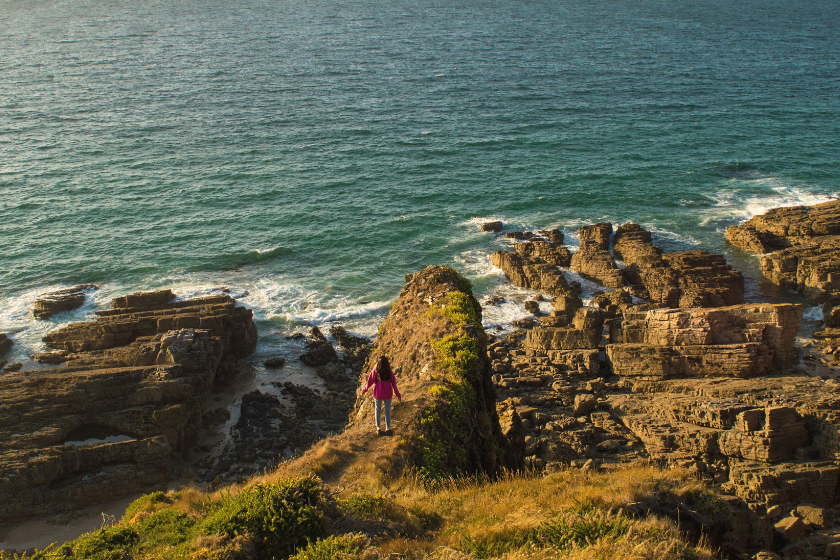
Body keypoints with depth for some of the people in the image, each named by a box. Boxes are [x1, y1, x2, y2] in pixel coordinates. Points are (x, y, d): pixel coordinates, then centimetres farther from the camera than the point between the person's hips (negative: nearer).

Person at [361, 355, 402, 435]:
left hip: (377, 394, 0)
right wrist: (398, 395, 8)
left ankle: (378, 428, 17)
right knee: (387, 410, 11)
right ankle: (388, 428, 13)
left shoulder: (374, 371, -11)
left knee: (377, 410, 14)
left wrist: (364, 390, 16)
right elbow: (394, 384, -3)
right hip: (388, 394, 0)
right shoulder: (390, 372, -9)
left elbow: (370, 382, -1)